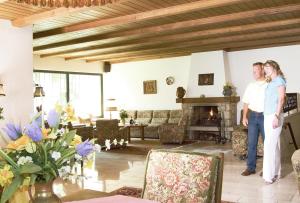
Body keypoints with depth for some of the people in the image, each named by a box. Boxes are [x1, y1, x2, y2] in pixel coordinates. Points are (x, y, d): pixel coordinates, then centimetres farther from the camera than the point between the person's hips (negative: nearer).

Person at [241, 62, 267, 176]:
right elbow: (246, 102, 13)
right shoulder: (250, 86, 12)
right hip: (253, 116, 4)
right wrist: (244, 116, 6)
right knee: (251, 143, 6)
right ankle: (250, 167, 14)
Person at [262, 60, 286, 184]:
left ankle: (270, 174, -7)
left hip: (274, 116, -8)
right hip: (267, 116, 8)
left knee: (269, 145, -11)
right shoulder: (270, 83, 19)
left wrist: (276, 116, -21)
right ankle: (276, 172, 16)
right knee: (274, 145, 10)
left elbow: (281, 99, -13)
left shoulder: (279, 80, -4)